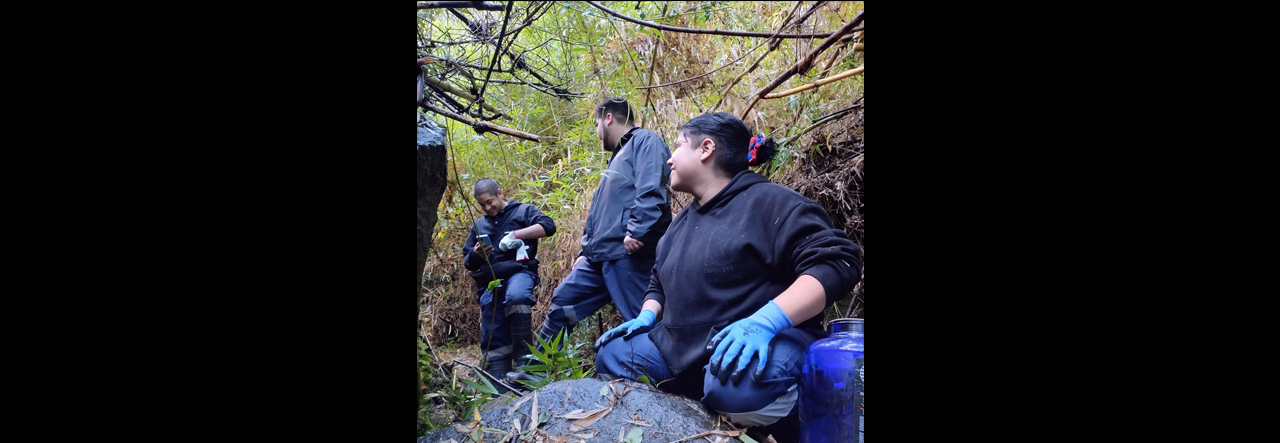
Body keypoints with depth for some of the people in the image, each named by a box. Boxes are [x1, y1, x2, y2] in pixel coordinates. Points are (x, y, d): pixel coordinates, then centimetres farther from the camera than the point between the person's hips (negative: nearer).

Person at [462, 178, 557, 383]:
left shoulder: (523, 211, 9)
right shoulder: (479, 226, 24)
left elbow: (548, 226, -8)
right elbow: (468, 263, 25)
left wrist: (516, 234, -19)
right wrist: (476, 255, 0)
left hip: (519, 271, -5)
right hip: (490, 284, 5)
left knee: (516, 297, -39)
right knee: (493, 339, -2)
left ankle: (524, 359, -29)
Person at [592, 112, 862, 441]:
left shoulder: (767, 201, -9)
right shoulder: (683, 221, 17)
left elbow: (837, 262, -21)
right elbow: (659, 282, 31)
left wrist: (766, 321, -33)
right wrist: (647, 317, 7)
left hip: (760, 345, -8)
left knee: (736, 386, -39)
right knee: (611, 356, 1)